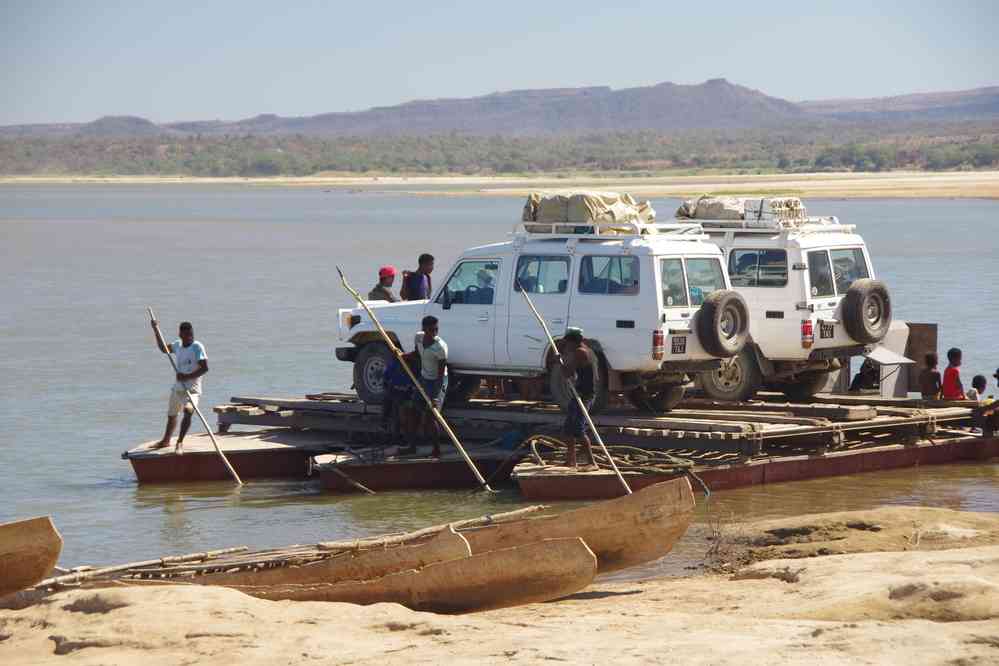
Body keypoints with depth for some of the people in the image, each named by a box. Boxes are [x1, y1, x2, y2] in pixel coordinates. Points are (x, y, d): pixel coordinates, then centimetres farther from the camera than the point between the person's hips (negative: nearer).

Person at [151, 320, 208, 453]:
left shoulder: (197, 347, -13)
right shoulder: (178, 345, 6)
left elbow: (205, 367, -19)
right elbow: (164, 349, 25)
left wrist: (187, 377, -26)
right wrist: (156, 331, 17)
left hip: (191, 389, -7)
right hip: (177, 387, 7)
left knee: (188, 411, -32)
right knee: (171, 415, 23)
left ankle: (180, 442, -29)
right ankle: (166, 441, 45)